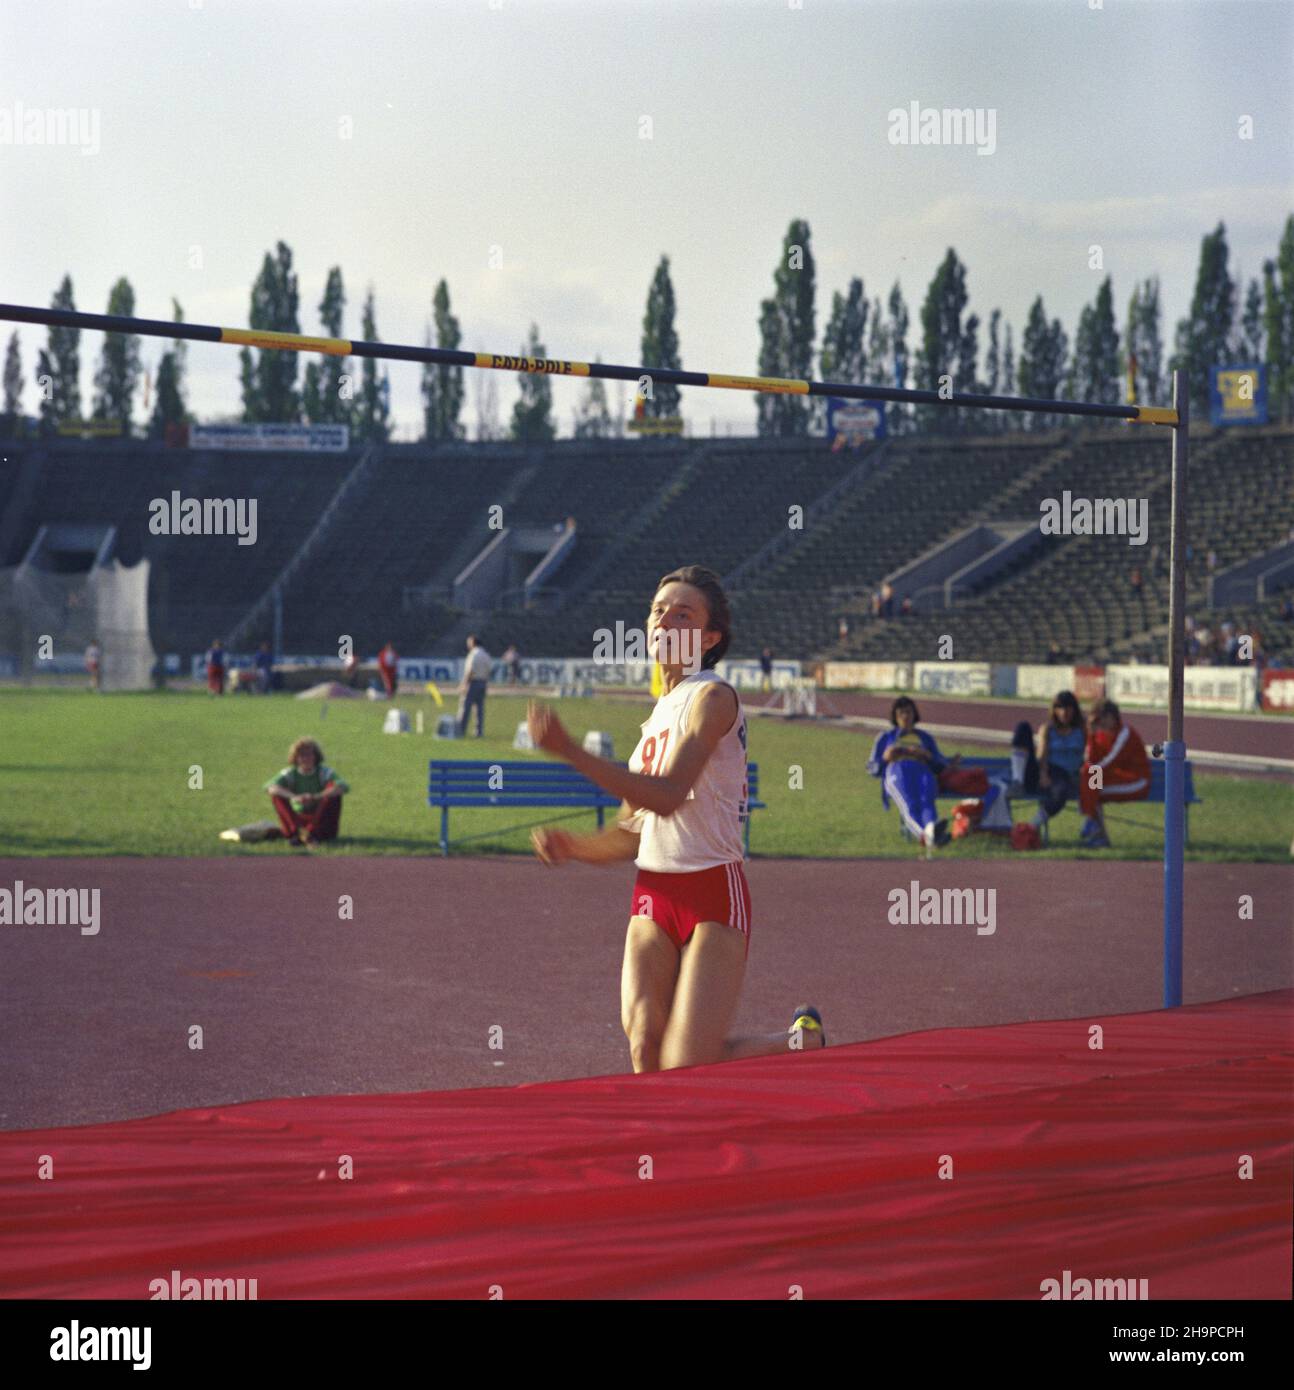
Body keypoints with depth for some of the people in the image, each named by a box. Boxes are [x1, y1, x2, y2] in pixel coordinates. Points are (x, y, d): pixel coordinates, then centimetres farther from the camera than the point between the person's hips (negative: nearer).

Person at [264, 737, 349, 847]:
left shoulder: (324, 771, -8)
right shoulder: (290, 773, -3)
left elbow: (343, 787, -28)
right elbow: (269, 786, -22)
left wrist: (316, 797, -42)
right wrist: (293, 797, -40)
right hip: (299, 820, 2)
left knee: (333, 791, -25)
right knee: (276, 794, -16)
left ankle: (311, 833, -31)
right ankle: (295, 833, -32)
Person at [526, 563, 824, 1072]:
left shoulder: (713, 697, -10)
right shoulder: (659, 713, 16)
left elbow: (666, 796, -25)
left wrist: (569, 751, -28)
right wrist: (571, 846, -1)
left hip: (714, 895, -7)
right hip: (652, 893, 7)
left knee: (687, 1068, -12)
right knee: (645, 1053, -8)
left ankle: (802, 1041, 15)